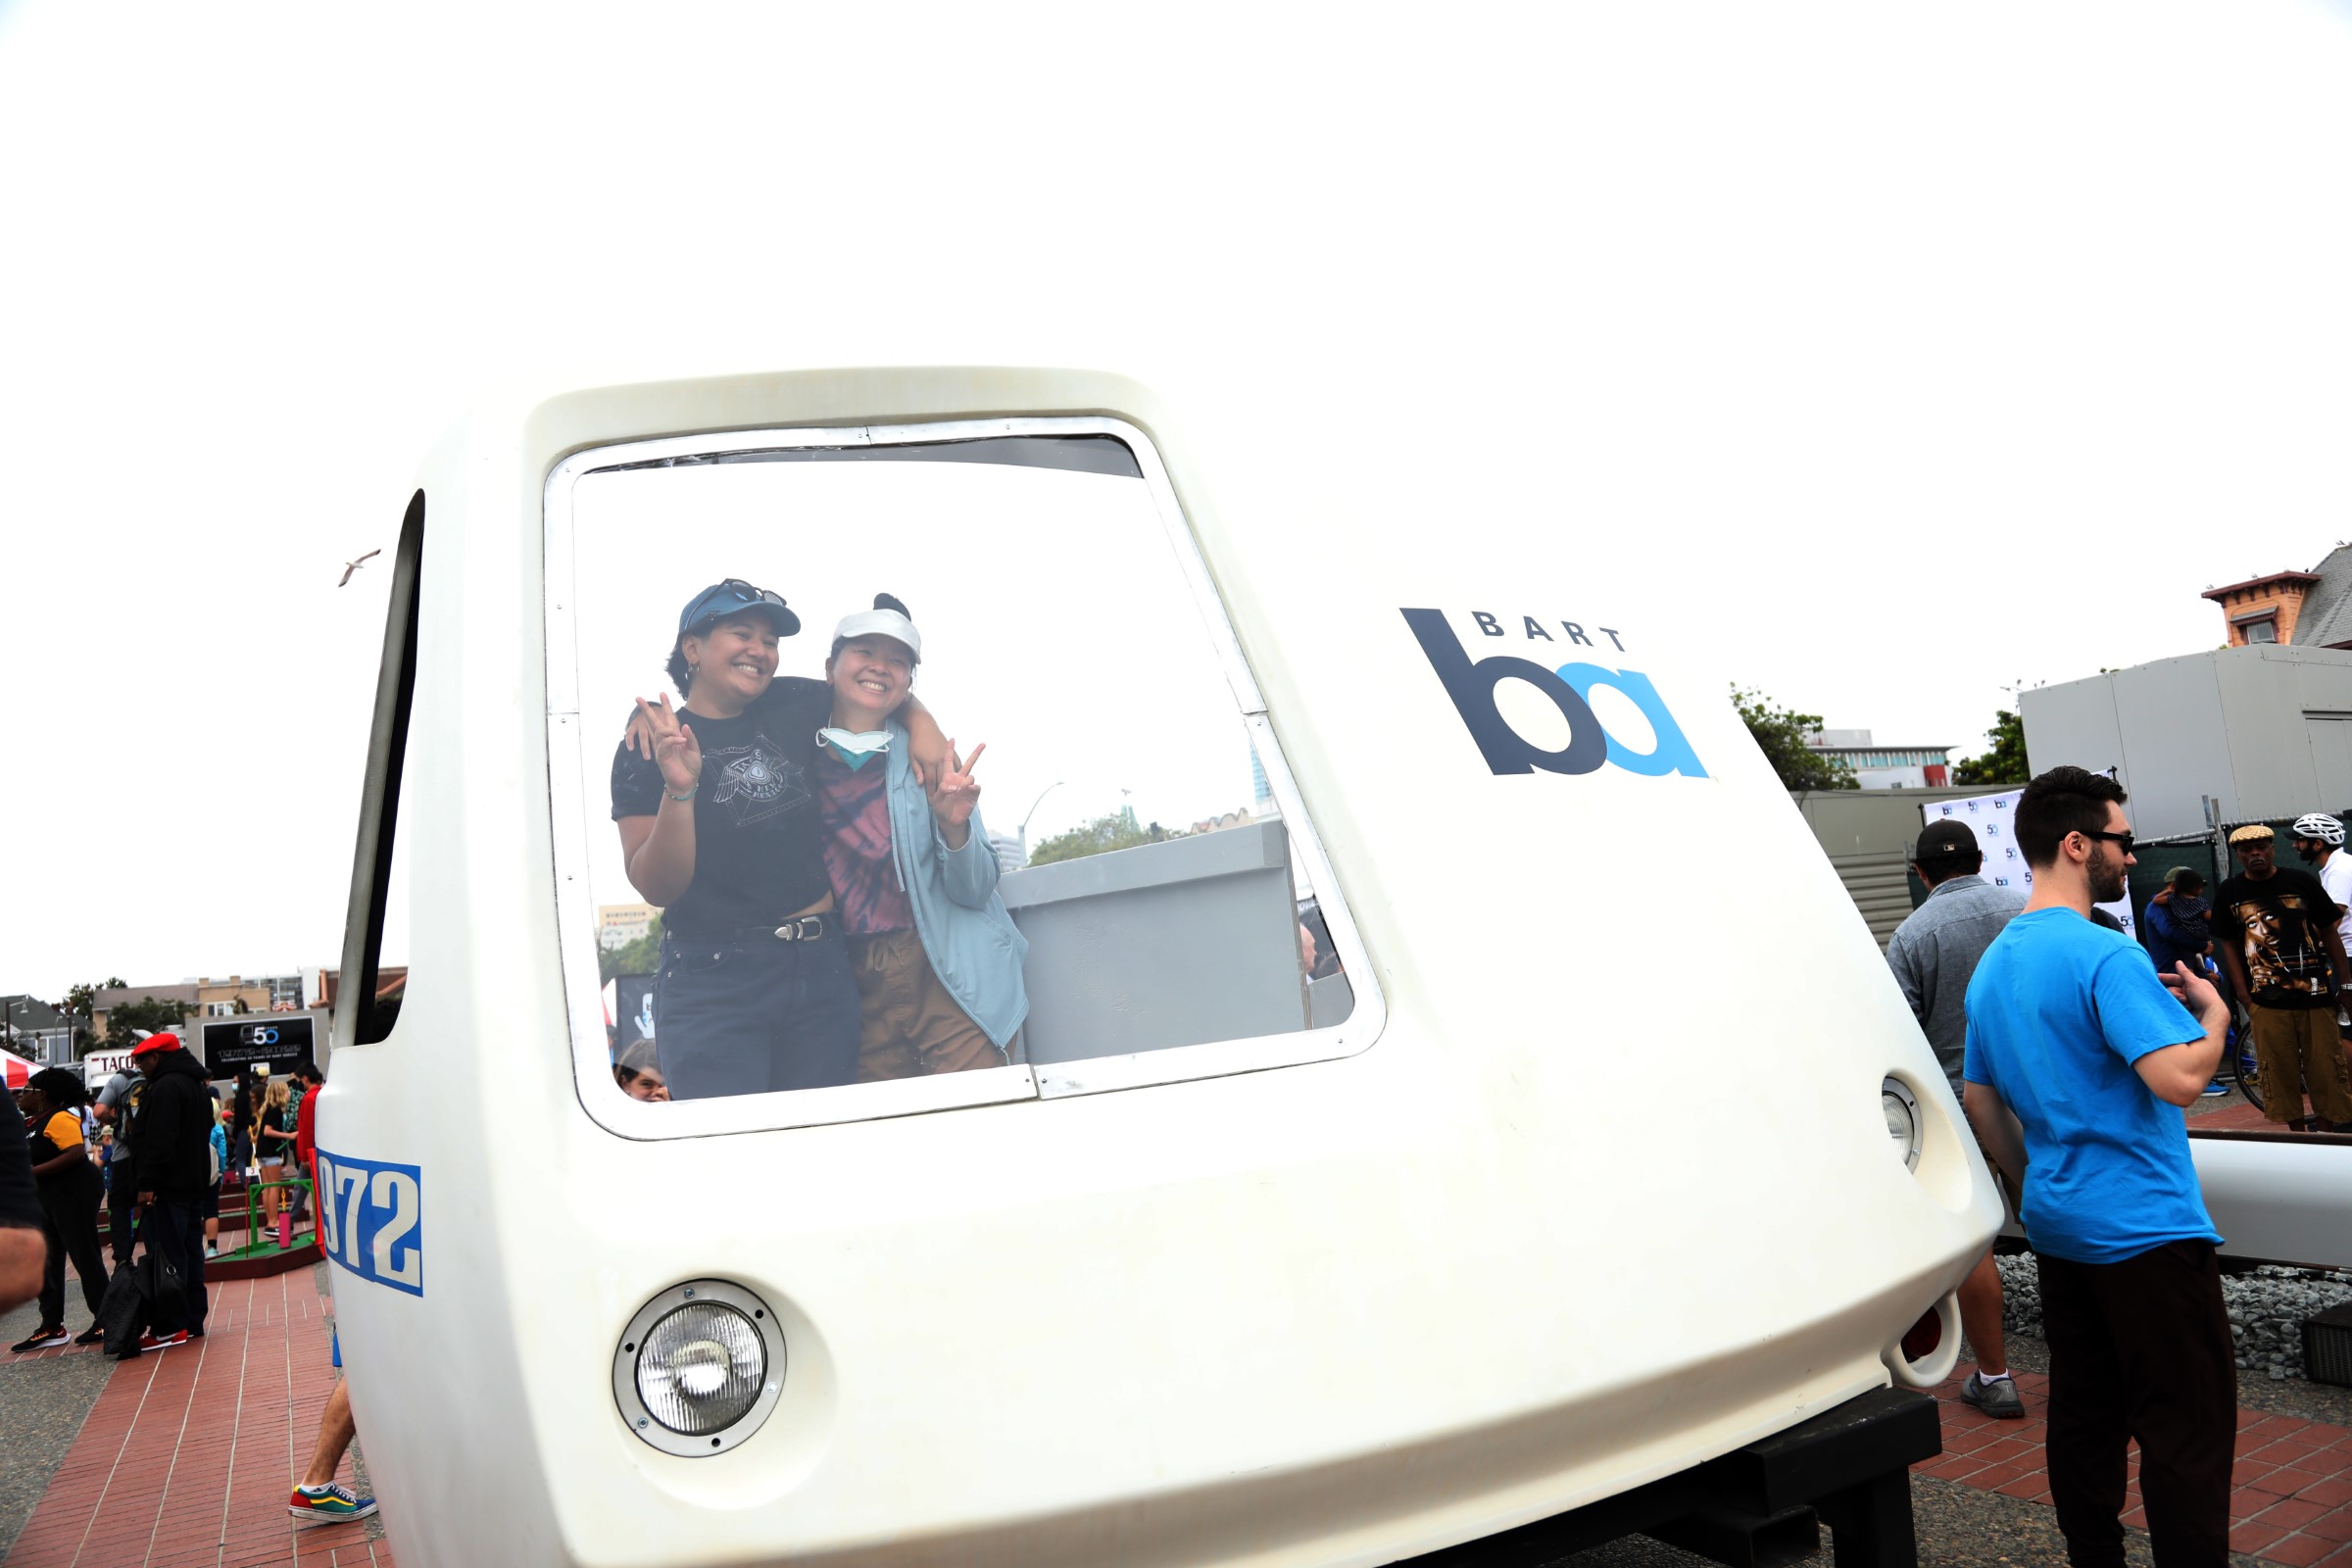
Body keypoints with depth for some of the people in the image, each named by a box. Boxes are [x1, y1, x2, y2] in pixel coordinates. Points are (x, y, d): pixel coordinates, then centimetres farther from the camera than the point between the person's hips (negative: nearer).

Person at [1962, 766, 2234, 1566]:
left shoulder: (1992, 965, 11)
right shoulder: (2105, 955, -16)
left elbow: (1982, 1102, 16)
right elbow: (2180, 1078, -24)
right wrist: (2213, 1011, -6)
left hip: (2058, 1227, 8)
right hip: (2144, 1228, -8)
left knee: (2084, 1416, 15)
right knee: (2185, 1428, 0)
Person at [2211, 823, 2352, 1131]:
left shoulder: (2301, 882, 3)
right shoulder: (2228, 893, 4)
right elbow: (2229, 945, 7)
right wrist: (2245, 997, -1)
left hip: (2315, 995, 0)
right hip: (2267, 1001, 0)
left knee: (2326, 1071, 0)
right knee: (2280, 1074, 2)